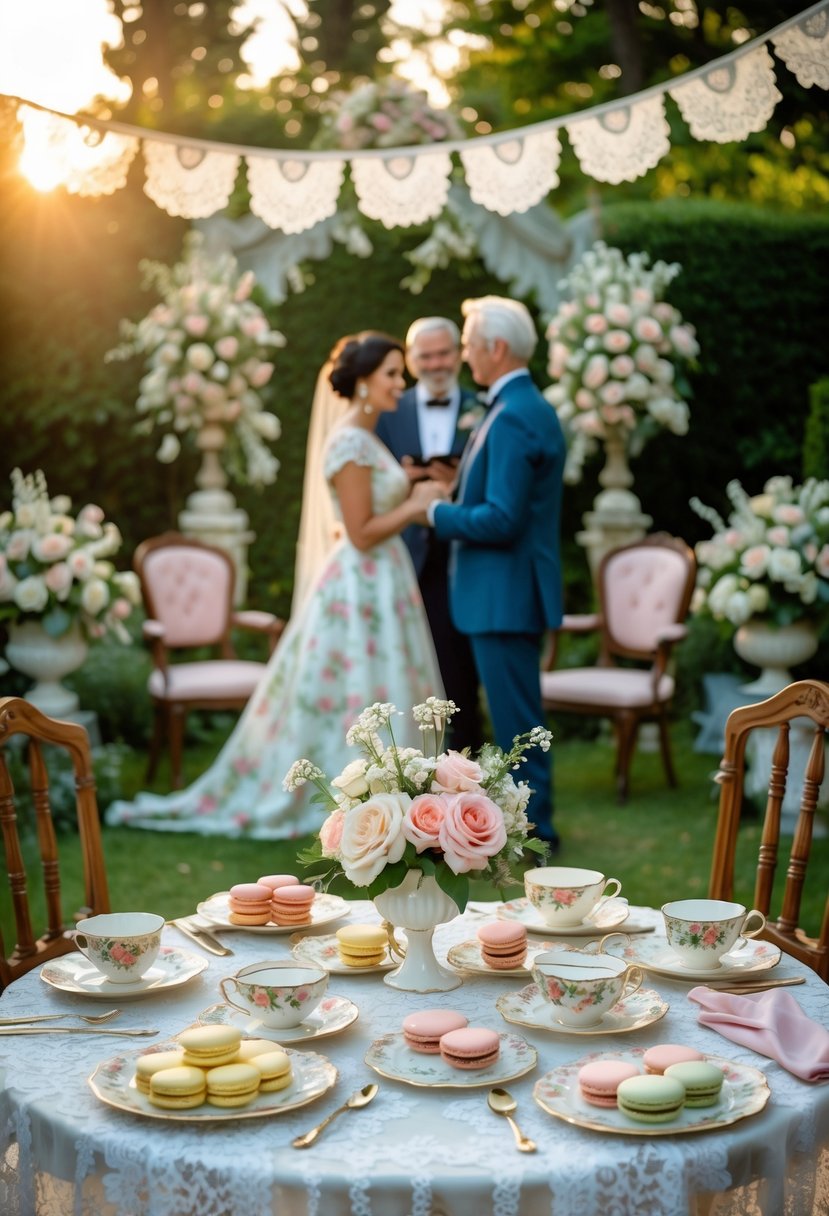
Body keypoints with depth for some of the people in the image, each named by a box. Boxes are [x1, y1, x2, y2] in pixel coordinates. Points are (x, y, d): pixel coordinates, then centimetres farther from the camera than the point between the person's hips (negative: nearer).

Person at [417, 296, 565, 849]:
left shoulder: (513, 417, -19)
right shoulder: (531, 407, 13)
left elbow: (502, 519, -24)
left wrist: (438, 512, -11)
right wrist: (454, 497, 11)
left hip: (505, 591, -10)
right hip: (513, 589, 11)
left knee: (516, 715, -2)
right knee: (518, 710, 17)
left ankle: (531, 828, 7)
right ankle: (531, 817, 26)